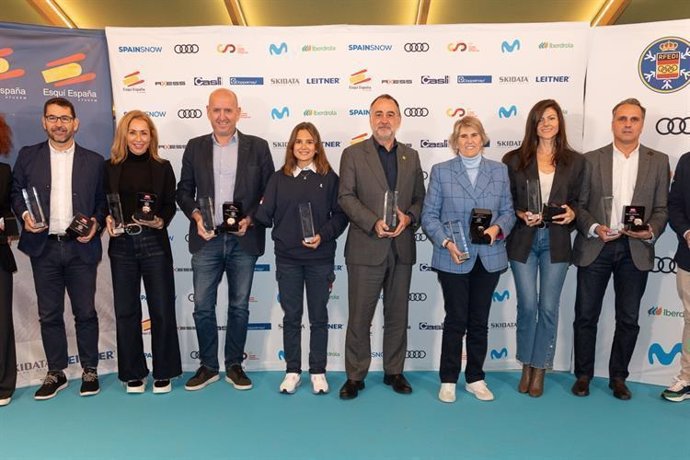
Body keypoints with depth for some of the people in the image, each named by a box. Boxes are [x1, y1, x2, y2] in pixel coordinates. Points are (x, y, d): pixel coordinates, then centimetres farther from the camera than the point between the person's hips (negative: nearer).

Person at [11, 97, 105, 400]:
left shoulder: (94, 161, 6)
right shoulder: (28, 156, 8)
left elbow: (102, 201, 8)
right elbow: (16, 193, 10)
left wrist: (96, 223, -9)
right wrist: (24, 214, -9)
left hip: (81, 247, -1)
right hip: (44, 248, 1)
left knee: (85, 312, 5)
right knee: (49, 315, 9)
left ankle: (90, 370, 20)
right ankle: (55, 373, 23)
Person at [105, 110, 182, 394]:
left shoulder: (162, 167, 4)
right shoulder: (110, 167, 5)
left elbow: (170, 205, 5)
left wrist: (160, 222, -14)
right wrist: (107, 220, -11)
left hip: (154, 243, -1)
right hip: (121, 245, 1)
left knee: (162, 309, 3)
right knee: (126, 311, 8)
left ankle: (163, 373, 18)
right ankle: (133, 373, 22)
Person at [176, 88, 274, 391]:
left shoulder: (258, 147, 2)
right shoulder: (195, 147, 7)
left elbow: (270, 191, 2)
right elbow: (184, 190, 10)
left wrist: (250, 219, -12)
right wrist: (196, 215, -8)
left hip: (244, 240, -1)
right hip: (206, 240, 1)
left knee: (239, 306, 9)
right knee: (202, 307, 5)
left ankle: (234, 366, 24)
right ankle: (208, 366, 23)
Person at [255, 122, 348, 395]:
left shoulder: (329, 178, 1)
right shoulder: (279, 178, 4)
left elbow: (340, 215, -2)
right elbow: (265, 215, 0)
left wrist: (323, 235, -14)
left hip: (320, 258, -1)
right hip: (287, 258, 1)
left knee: (319, 317, 9)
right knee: (291, 316, 10)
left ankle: (318, 371, 22)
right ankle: (292, 371, 23)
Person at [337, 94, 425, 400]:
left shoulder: (411, 156, 13)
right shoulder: (353, 154, 2)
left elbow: (420, 198, 12)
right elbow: (346, 197, -6)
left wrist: (408, 217, -10)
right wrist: (374, 223, -19)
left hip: (402, 248, 4)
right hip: (366, 248, -3)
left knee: (397, 315, 12)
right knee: (359, 316, 3)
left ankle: (394, 372, 27)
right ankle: (355, 376, 17)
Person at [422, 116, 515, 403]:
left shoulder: (499, 171, 8)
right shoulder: (441, 171, 1)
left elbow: (508, 211, 9)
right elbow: (429, 215, -2)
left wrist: (498, 228, -12)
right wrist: (446, 242, -15)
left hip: (489, 258, 3)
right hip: (453, 259, -2)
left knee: (480, 321, 11)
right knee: (456, 320, 3)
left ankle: (475, 379, 26)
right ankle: (448, 380, 18)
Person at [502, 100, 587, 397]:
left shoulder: (574, 161, 5)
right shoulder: (514, 160, 1)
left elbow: (577, 200, 10)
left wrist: (571, 213, -10)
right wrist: (522, 215, -15)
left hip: (556, 241, 1)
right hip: (523, 240, -1)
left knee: (548, 307, 4)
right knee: (527, 305, 4)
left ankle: (540, 370, 19)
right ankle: (527, 367, 23)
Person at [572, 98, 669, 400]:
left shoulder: (658, 161, 7)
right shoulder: (591, 159, 3)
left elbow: (661, 208, 6)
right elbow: (579, 205, 1)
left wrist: (651, 231, -13)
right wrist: (594, 228, -15)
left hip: (636, 250, 1)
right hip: (595, 247, -1)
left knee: (628, 319, 9)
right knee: (586, 316, 5)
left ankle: (618, 377, 25)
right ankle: (583, 375, 21)